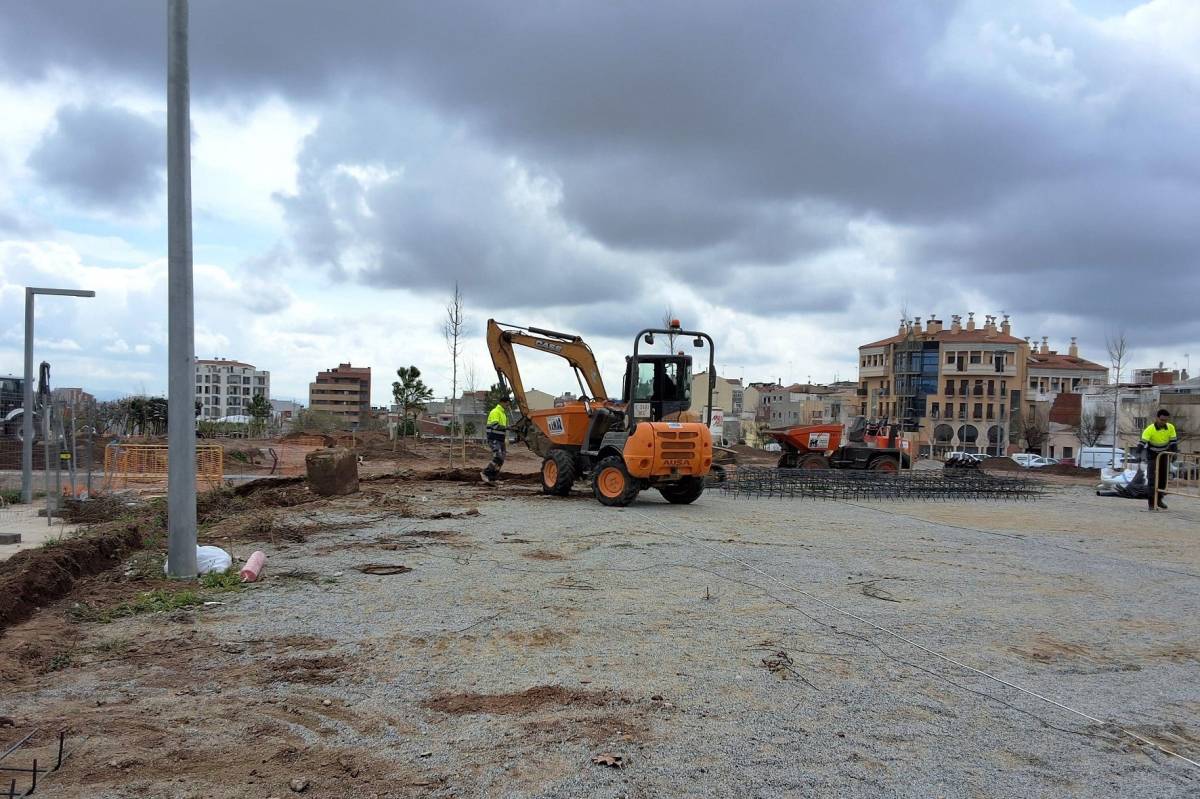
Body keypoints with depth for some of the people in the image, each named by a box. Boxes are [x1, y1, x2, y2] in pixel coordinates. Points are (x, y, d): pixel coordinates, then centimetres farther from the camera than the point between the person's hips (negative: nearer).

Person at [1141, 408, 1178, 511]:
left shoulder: (1171, 428, -12)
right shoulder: (1150, 429, -25)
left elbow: (1173, 441, -6)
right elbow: (1143, 443, -30)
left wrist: (1174, 452, -17)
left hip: (1165, 455, 5)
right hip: (1152, 455, -5)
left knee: (1163, 478, 12)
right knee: (1152, 479, -11)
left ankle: (1159, 499, 27)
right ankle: (1151, 502, -10)